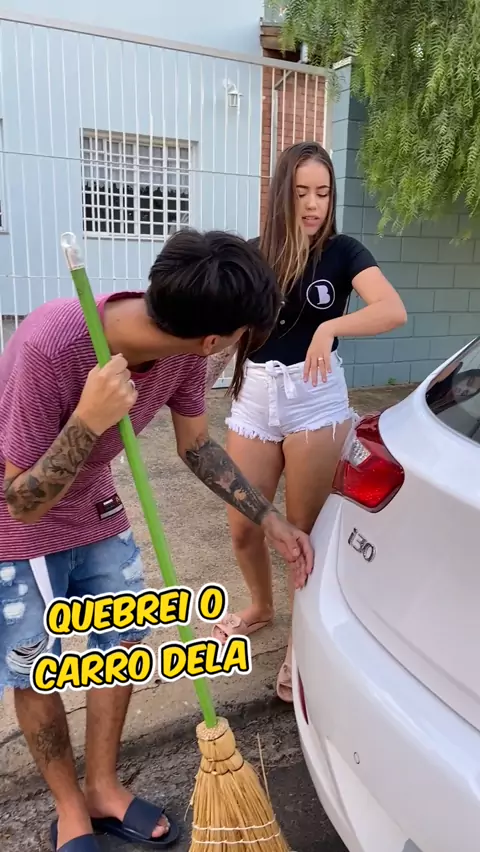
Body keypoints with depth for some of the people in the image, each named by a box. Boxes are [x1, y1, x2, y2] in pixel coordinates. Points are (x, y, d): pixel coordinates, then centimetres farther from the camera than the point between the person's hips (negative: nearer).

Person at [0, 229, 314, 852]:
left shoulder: (182, 353, -18)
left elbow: (197, 445, 0)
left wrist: (270, 521, -1)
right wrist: (88, 421, -43)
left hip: (95, 514, 6)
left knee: (123, 646, 13)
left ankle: (104, 789, 37)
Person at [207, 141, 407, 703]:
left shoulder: (341, 252, -3)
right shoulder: (254, 255, 6)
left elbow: (394, 310, -19)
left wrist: (330, 326, -34)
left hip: (314, 400, -3)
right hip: (253, 398, 3)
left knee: (304, 529, 7)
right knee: (243, 528, 11)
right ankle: (261, 607, 41)